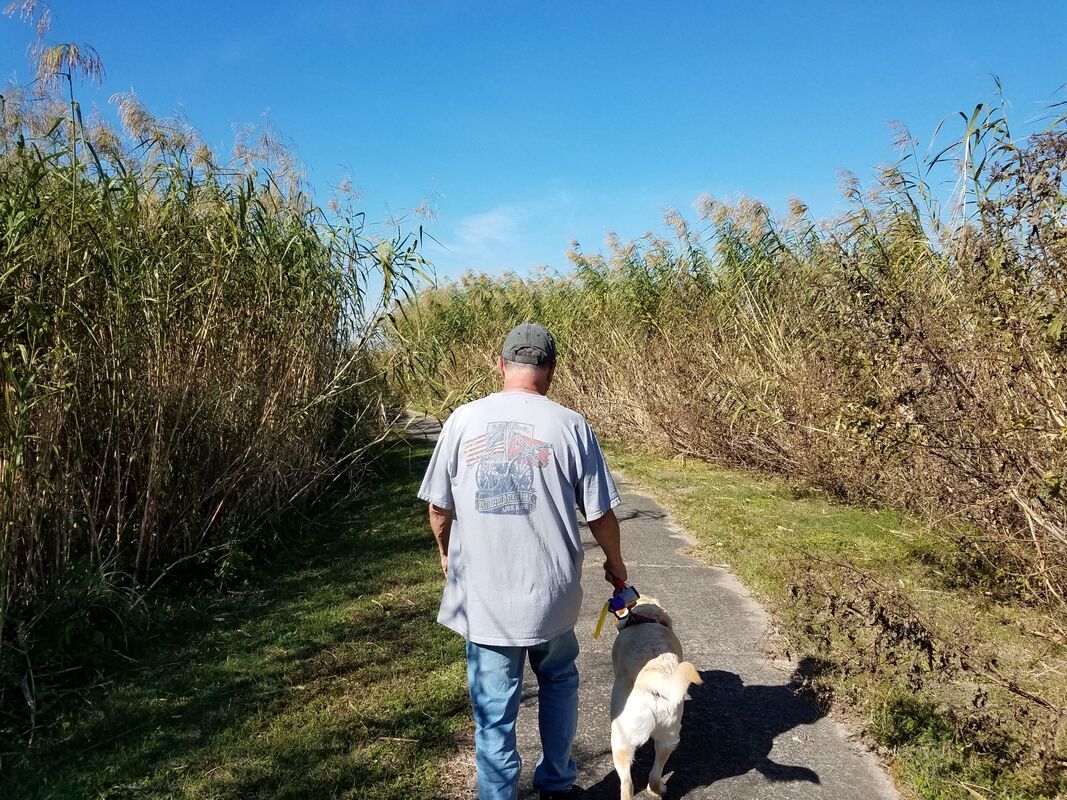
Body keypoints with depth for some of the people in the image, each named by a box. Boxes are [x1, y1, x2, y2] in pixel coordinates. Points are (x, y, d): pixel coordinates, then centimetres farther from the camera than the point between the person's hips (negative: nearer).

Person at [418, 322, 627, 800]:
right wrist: (615, 563, 16)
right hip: (550, 591, 0)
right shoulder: (570, 425, -9)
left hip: (482, 597, 0)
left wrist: (446, 555, 21)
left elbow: (438, 510, 2)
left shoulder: (463, 420, -4)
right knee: (558, 682, 26)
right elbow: (600, 514, -4)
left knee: (493, 711, 13)